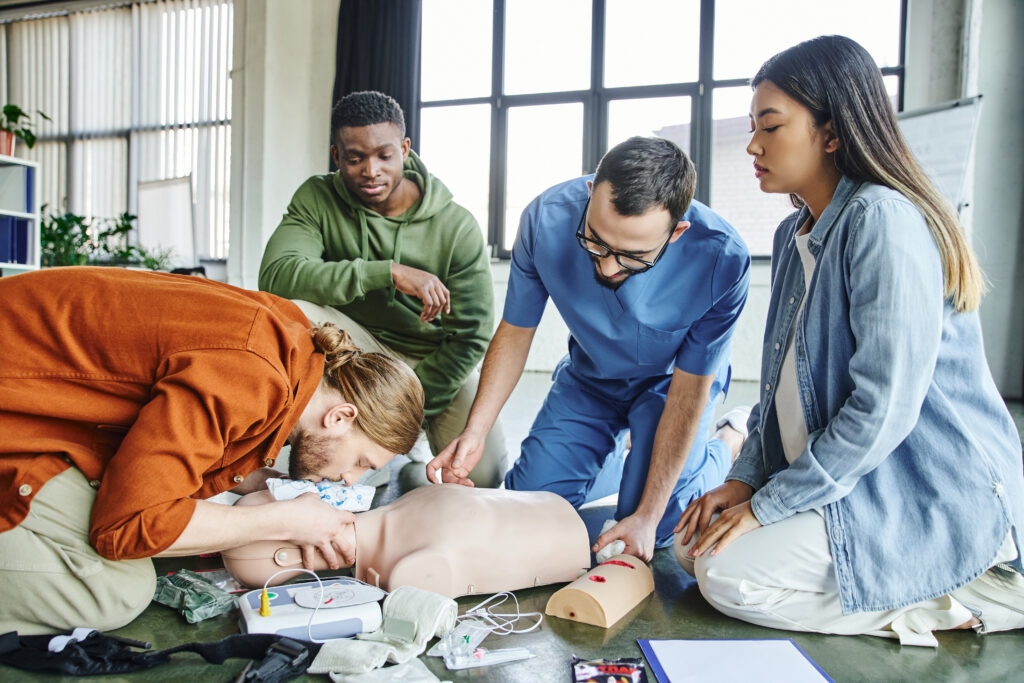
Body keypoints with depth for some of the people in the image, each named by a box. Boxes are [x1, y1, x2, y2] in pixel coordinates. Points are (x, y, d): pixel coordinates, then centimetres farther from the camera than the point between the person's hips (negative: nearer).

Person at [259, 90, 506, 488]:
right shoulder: (317, 199, -11)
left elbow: (472, 337, -12)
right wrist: (389, 272, -37)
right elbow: (276, 275, -29)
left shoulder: (457, 227, -15)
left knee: (483, 475, -20)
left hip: (433, 359, 0)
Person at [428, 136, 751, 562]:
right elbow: (515, 331, -13)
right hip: (590, 375, 3)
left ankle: (730, 444, 15)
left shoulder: (721, 259, -35)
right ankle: (621, 461, 25)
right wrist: (474, 433, -21)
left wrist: (647, 515, -22)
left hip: (670, 377, -2)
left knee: (655, 528, -15)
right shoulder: (547, 219, -30)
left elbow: (687, 391, -24)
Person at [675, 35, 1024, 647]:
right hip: (852, 480, 9)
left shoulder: (883, 221, -20)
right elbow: (784, 383, 14)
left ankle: (965, 600, -5)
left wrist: (765, 505, -18)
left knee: (729, 573, -19)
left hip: (933, 496, -9)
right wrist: (745, 478, 2)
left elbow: (883, 408, -26)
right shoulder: (794, 235, 9)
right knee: (693, 545, 1)